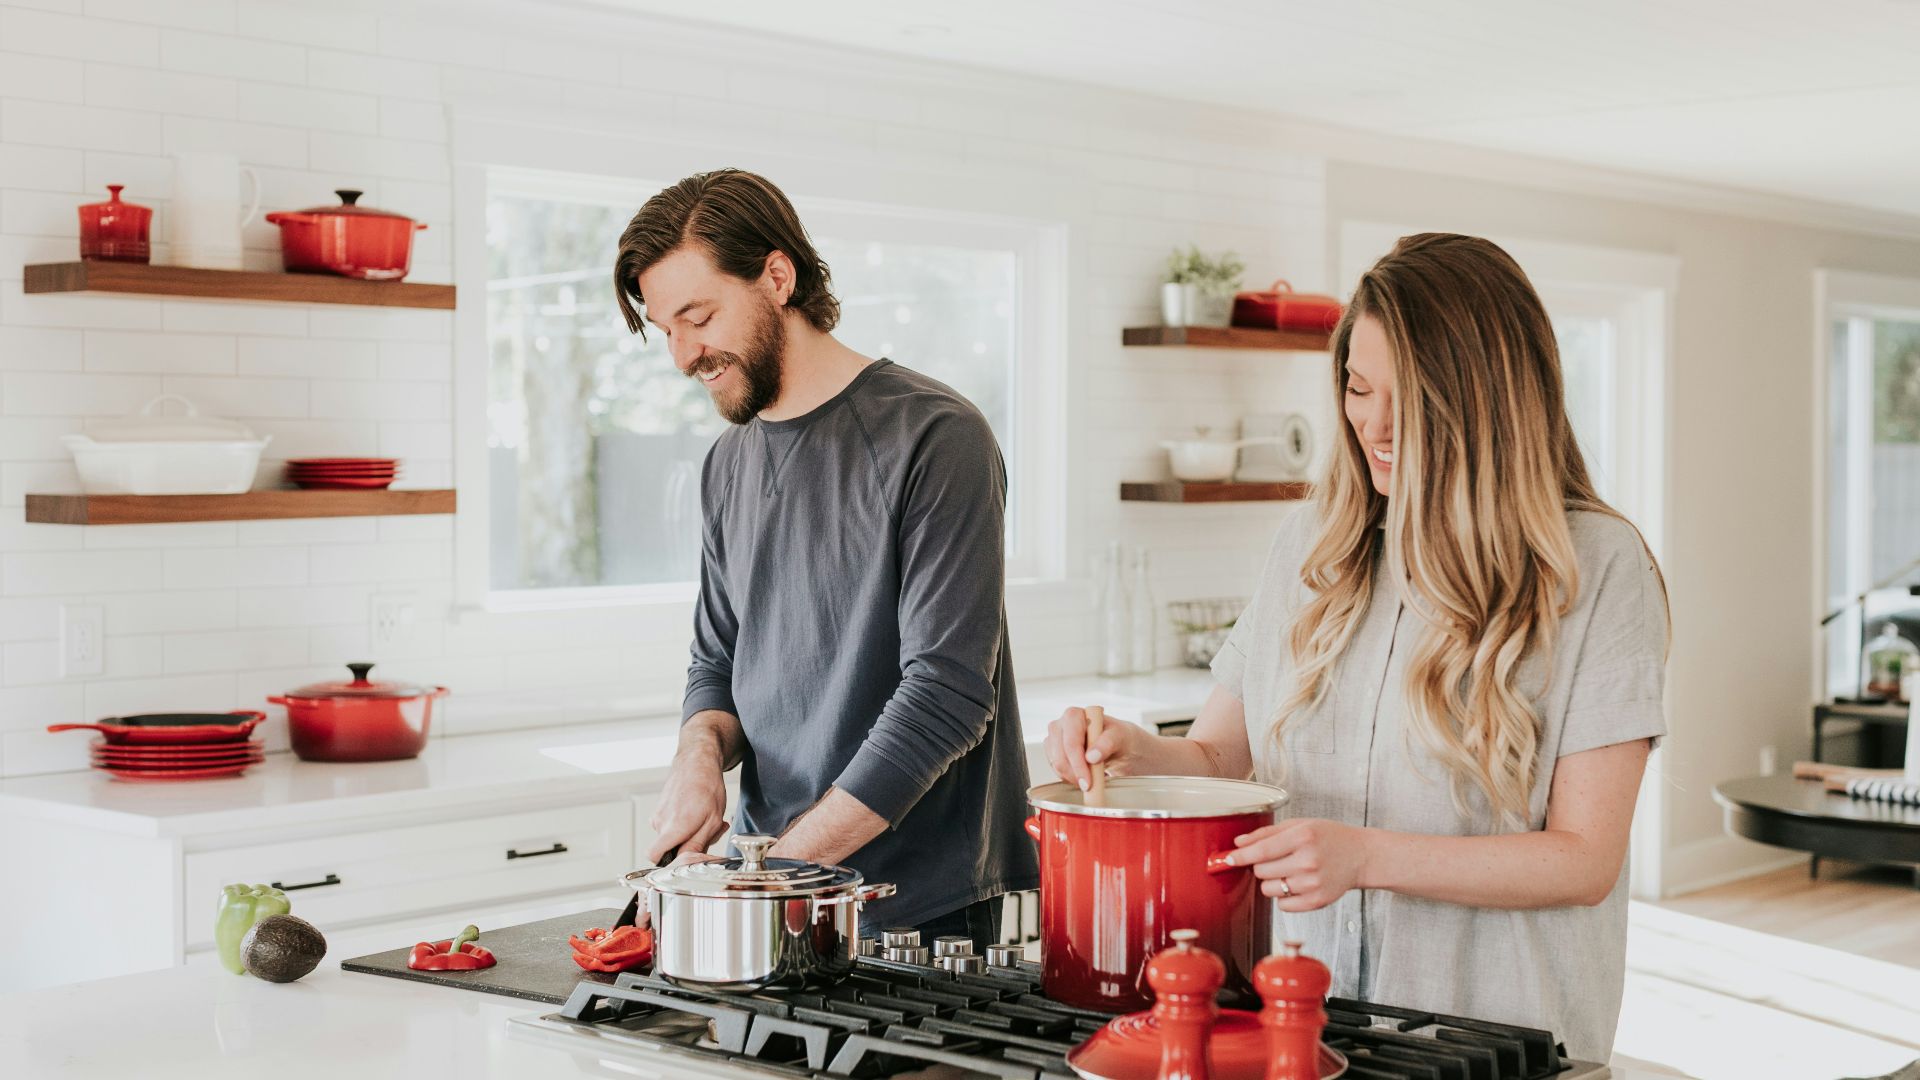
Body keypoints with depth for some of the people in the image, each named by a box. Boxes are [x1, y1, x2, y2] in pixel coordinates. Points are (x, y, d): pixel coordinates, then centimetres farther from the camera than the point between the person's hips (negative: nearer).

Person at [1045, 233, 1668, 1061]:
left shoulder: (1596, 566, -4)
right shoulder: (1314, 542, 11)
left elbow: (1585, 861, -7)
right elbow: (1217, 754, 17)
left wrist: (1364, 855, -17)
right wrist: (1136, 753, -4)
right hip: (1303, 1018, 4)